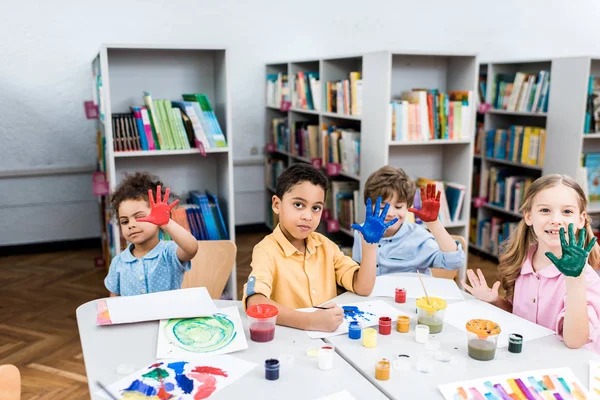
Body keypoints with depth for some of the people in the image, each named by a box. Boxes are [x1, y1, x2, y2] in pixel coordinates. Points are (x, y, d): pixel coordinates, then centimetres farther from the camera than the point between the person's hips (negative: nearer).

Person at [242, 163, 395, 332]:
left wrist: (370, 242, -8)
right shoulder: (267, 250, -12)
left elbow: (363, 288, 2)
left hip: (330, 333, 4)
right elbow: (254, 304, -29)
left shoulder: (324, 245, 6)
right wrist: (311, 321, -36)